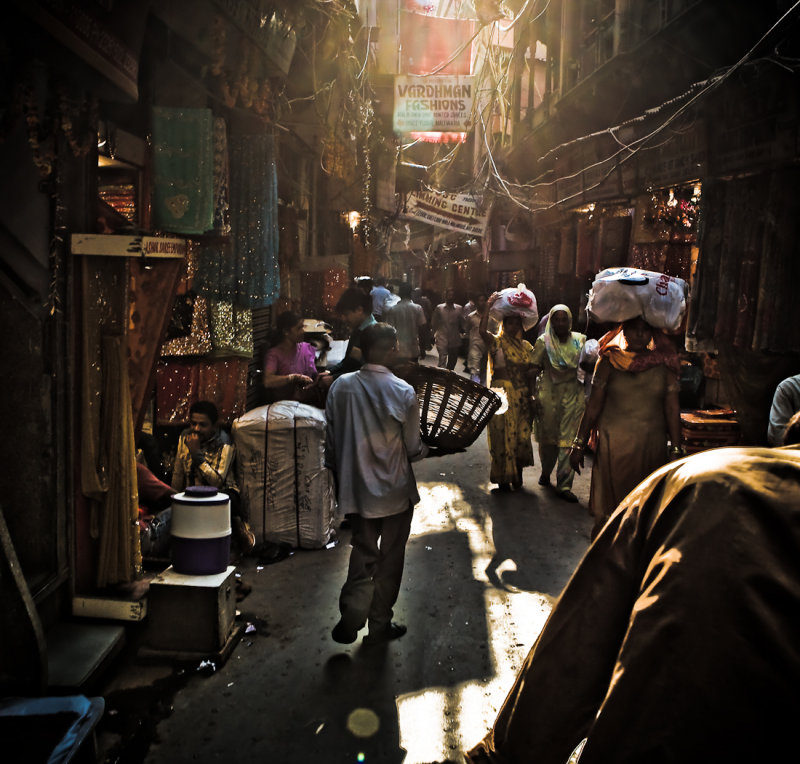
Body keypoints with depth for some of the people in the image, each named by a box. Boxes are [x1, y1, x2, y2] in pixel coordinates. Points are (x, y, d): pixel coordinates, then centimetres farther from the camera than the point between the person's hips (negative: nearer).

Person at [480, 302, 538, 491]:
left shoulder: (526, 346, 13)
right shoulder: (496, 342, 0)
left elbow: (532, 372, 15)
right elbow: (482, 330, -20)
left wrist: (532, 394, 8)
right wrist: (489, 306, -17)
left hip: (522, 396, 4)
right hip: (502, 396, -4)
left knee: (521, 435, 5)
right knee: (502, 435, -1)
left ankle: (517, 473, 21)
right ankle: (503, 477, 9)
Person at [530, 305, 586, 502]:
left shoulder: (580, 340, 6)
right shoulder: (543, 342, 1)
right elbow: (534, 370, 0)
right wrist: (532, 397, -7)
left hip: (573, 395, 1)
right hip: (549, 395, -1)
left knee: (568, 440, -5)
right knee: (548, 437, 9)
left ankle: (564, 485, -1)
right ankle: (545, 472, 36)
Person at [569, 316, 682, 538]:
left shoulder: (662, 364, 4)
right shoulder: (609, 361, 2)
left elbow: (672, 408, 5)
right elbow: (594, 405, 3)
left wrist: (676, 449, 1)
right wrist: (579, 444, 2)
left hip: (652, 447, 1)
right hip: (613, 445, -1)